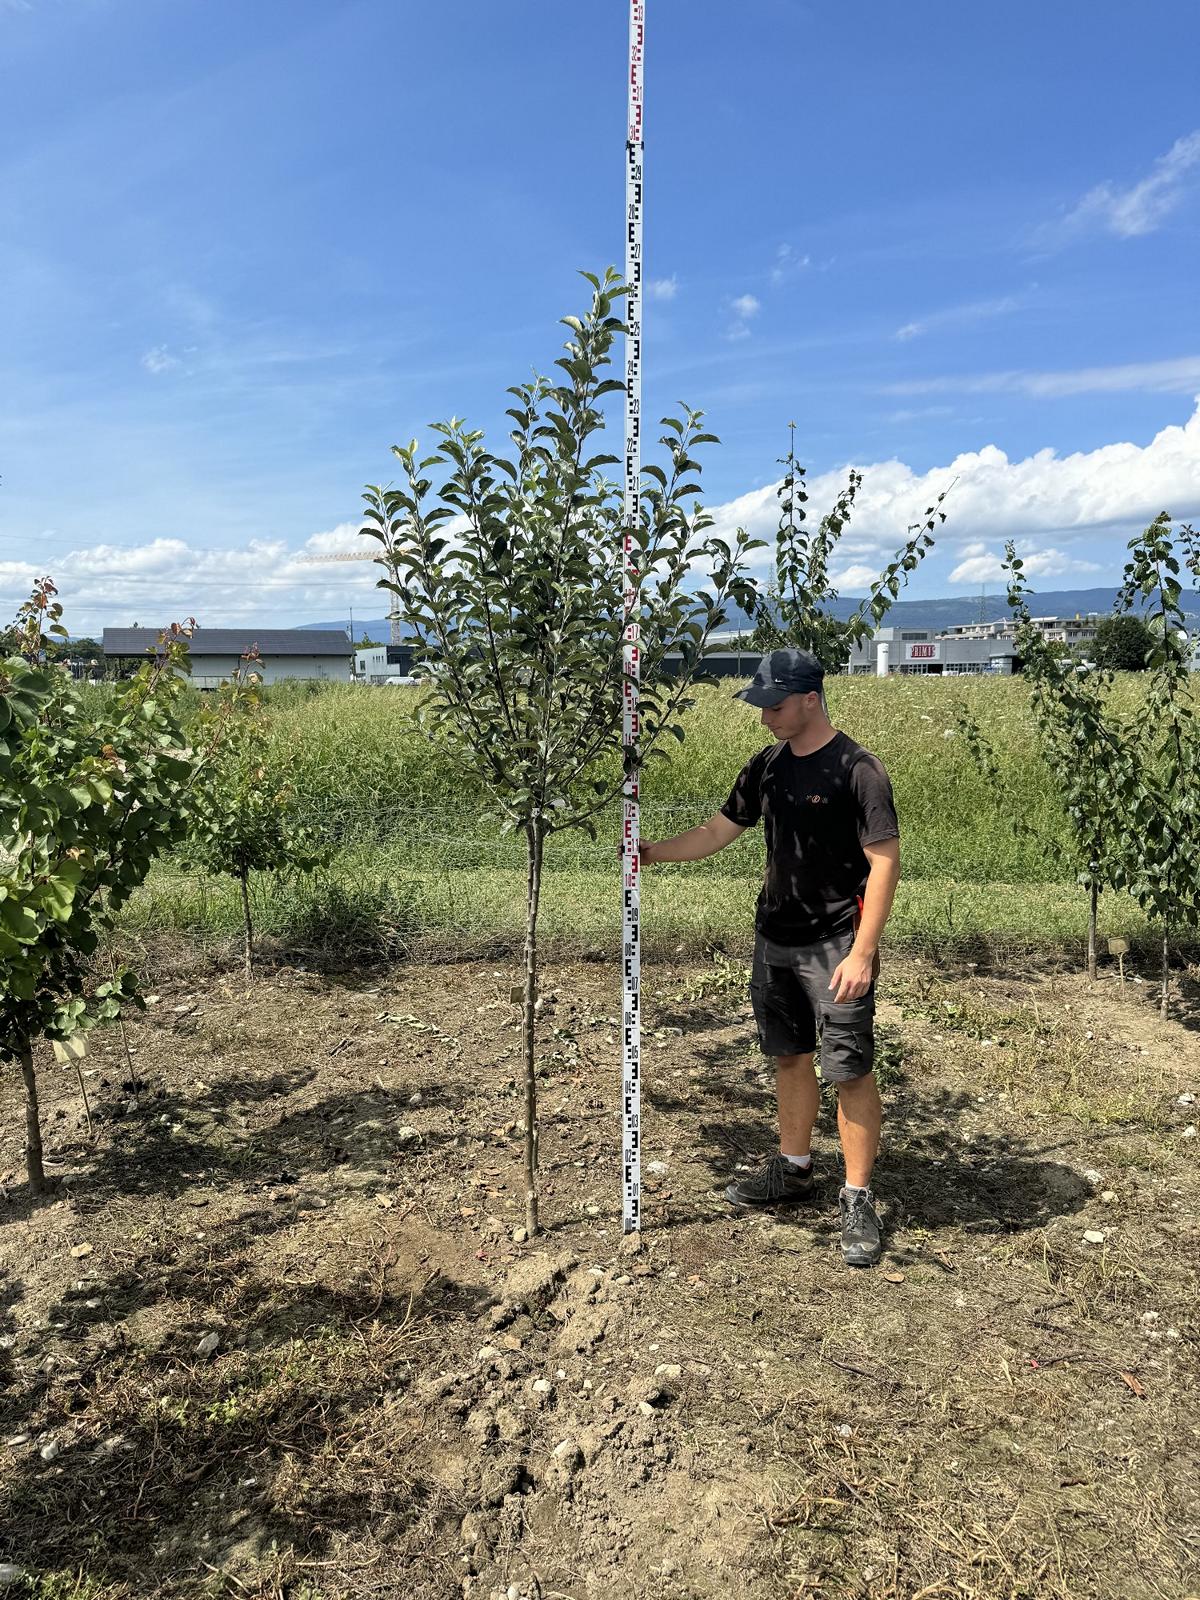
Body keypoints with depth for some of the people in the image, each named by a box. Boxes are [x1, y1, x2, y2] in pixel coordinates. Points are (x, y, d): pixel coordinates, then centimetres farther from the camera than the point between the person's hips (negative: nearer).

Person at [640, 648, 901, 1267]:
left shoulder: (856, 769, -14)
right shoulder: (767, 765, 8)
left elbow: (884, 861, -16)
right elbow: (718, 831, 13)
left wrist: (862, 953, -21)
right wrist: (649, 852, 1)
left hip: (835, 946, -7)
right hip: (774, 940, 7)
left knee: (849, 1071, -1)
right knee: (790, 1056, 17)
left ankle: (857, 1199, 13)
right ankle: (792, 1169, 34)